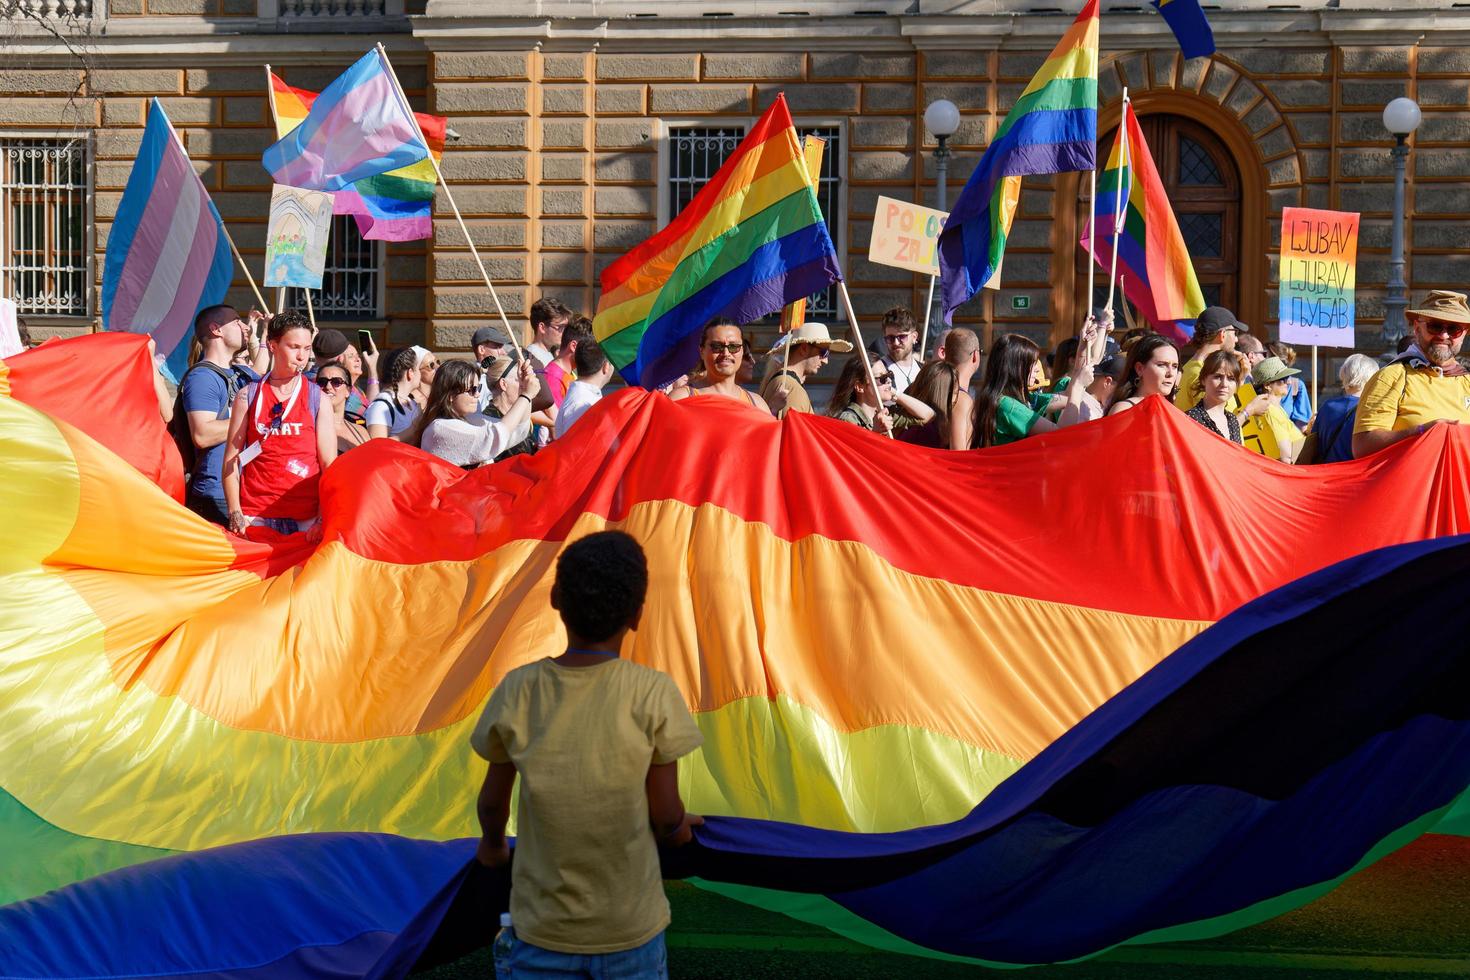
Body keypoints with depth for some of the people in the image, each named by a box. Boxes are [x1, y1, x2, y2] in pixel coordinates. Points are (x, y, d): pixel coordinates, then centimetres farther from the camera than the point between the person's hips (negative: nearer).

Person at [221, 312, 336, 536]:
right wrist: (235, 513, -4)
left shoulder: (319, 400, 5)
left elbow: (329, 465, 1)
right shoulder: (248, 396, 7)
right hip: (255, 516, 0)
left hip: (306, 518, 0)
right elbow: (231, 459, 6)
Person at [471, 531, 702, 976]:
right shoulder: (653, 694, -17)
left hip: (542, 928, 2)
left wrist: (492, 844, 24)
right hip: (631, 927, -1)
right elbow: (666, 817, -9)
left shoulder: (518, 691, -11)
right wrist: (679, 828, 14)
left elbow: (492, 801, 2)